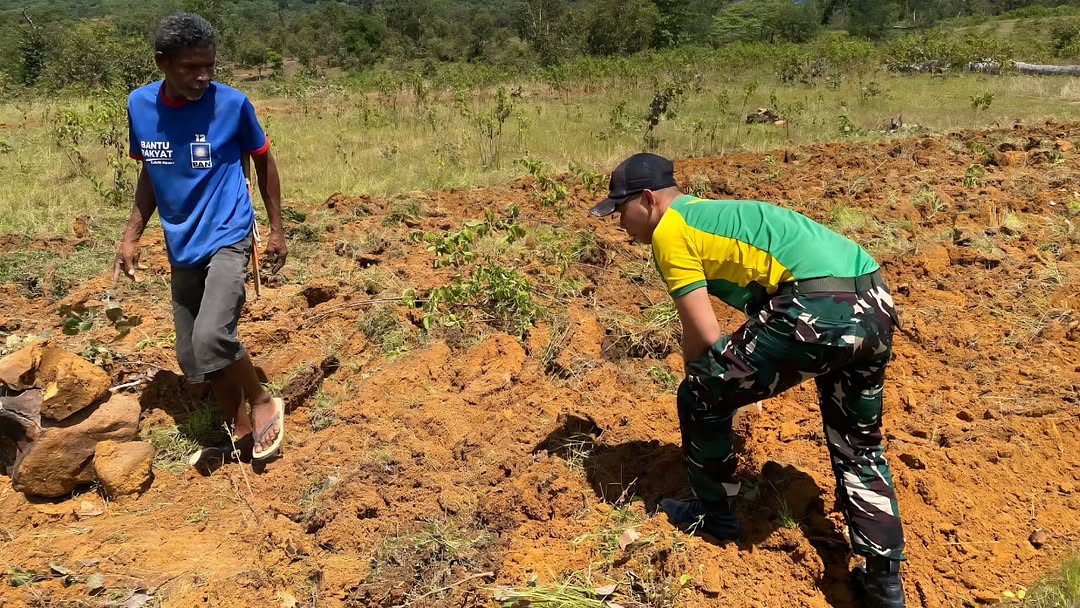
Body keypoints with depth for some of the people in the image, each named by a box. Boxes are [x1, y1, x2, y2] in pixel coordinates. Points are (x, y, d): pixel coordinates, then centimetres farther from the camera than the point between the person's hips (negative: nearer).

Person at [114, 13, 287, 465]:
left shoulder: (232, 104, -11)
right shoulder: (139, 106, 0)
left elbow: (263, 162, 3)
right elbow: (148, 175, 13)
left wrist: (277, 229, 3)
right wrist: (132, 236, 6)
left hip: (228, 238, -5)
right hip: (182, 249, 5)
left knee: (211, 336, -25)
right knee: (192, 357, 8)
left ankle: (263, 403, 2)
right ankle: (241, 430, 28)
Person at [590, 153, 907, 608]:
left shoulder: (669, 231, 2)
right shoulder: (711, 211, 29)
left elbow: (704, 336, -4)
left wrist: (696, 378, 18)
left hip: (818, 311, -10)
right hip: (874, 306, 10)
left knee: (701, 397, 11)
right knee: (858, 446, 25)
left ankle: (715, 515, 29)